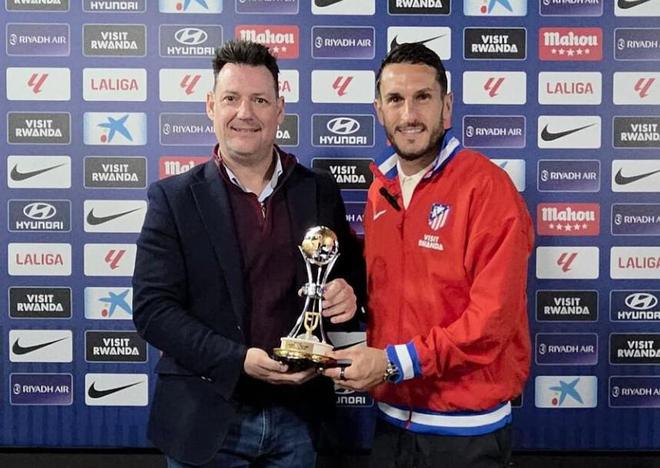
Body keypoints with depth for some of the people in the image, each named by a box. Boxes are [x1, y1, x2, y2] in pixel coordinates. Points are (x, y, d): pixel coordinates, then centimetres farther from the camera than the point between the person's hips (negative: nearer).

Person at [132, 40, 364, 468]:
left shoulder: (319, 191, 1)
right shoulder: (174, 198, -6)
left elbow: (352, 270, 11)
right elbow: (152, 307, -10)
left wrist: (347, 290, -13)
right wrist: (239, 361, -21)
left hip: (296, 415, 3)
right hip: (206, 418, -2)